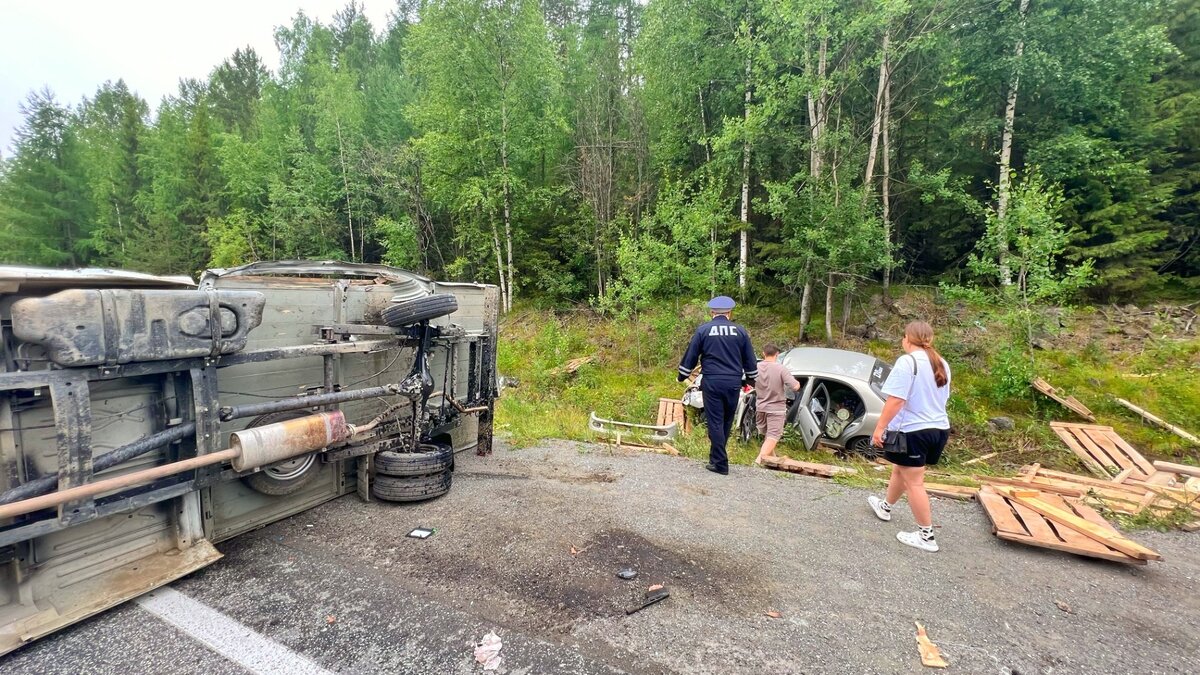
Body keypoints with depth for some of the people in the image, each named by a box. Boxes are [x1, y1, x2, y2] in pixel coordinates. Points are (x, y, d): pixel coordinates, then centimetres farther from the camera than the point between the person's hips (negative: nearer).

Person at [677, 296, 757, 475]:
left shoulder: (703, 330, 0)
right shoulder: (740, 331, 7)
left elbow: (691, 355, 3)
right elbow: (749, 360, 13)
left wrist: (682, 376, 16)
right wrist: (750, 379, 26)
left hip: (712, 382, -3)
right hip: (733, 383, 3)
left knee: (715, 422, 2)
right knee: (727, 422, 16)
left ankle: (720, 463, 4)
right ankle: (717, 456, 28)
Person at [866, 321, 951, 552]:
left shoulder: (907, 361, -17)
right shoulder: (942, 364, 10)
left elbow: (895, 400, -23)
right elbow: (942, 398, 19)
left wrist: (880, 427, -17)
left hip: (913, 431, -9)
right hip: (939, 428, 9)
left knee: (914, 482, 2)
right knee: (900, 470, 25)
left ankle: (926, 536, 11)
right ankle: (885, 507, 42)